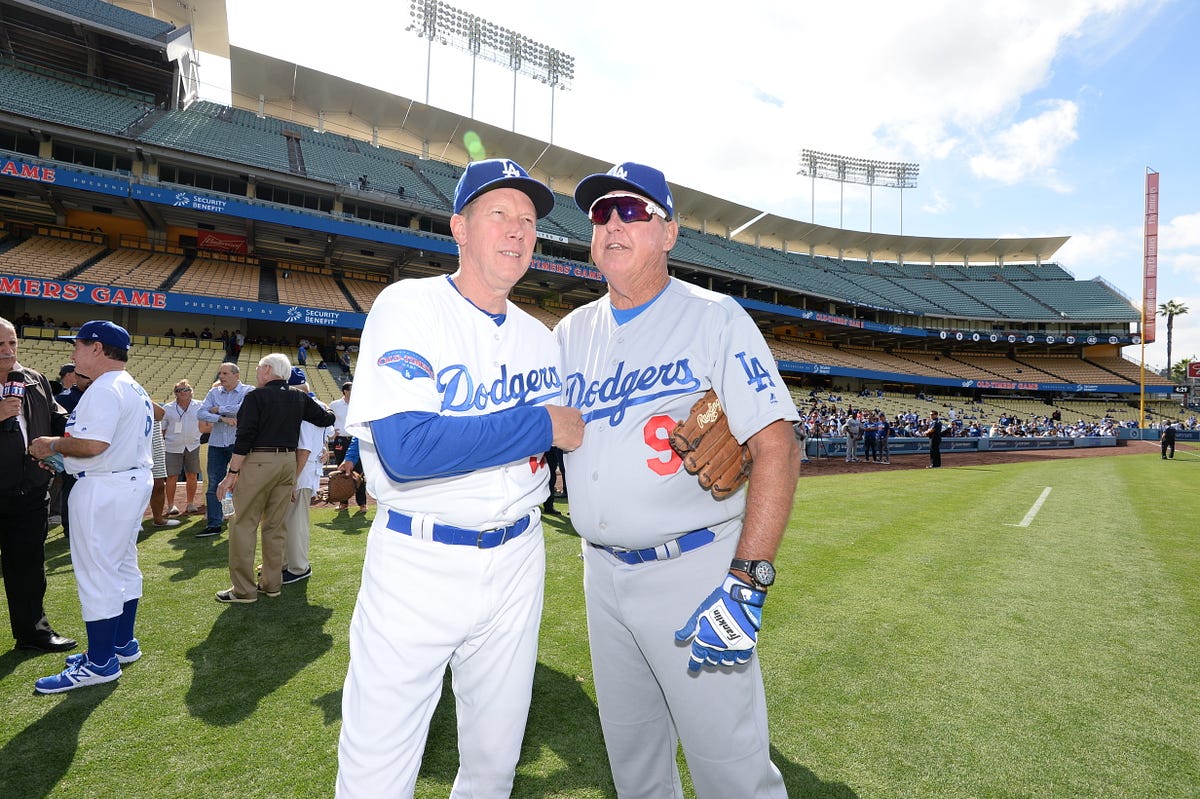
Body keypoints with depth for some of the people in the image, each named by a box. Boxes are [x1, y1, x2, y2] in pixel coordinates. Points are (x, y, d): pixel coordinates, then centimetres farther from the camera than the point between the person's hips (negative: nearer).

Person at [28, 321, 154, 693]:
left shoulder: (105, 388, -17)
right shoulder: (136, 389, 14)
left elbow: (93, 443, -26)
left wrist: (53, 445, -8)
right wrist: (61, 446, 12)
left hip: (104, 488, -11)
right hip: (135, 479, 11)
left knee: (97, 573, -2)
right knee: (123, 566, 18)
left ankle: (100, 663, 7)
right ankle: (123, 644, 30)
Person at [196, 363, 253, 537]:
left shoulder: (248, 391, -1)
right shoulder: (214, 392, 12)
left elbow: (243, 409, -19)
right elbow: (201, 413, 1)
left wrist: (218, 409, -7)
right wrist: (222, 418, -14)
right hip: (216, 444, 5)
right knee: (213, 485, 5)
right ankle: (214, 524, 13)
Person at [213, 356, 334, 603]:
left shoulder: (257, 397, -6)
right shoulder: (300, 399, 8)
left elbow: (245, 437, -11)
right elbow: (327, 419, 15)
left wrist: (232, 473, -9)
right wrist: (326, 411, 37)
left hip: (259, 461, -6)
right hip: (289, 461, 6)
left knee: (244, 525, 2)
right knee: (276, 526, 12)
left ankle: (243, 589, 4)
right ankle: (272, 583, 18)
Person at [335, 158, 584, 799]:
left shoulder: (540, 337, 7)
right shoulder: (409, 306, -11)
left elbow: (570, 436, 16)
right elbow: (407, 448, -25)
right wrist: (540, 425, -17)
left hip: (517, 561, 5)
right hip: (418, 561, -4)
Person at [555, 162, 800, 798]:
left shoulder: (716, 319, -8)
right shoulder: (572, 332, 8)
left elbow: (777, 449, -15)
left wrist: (746, 583, -22)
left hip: (694, 571, -5)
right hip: (601, 572, 5)